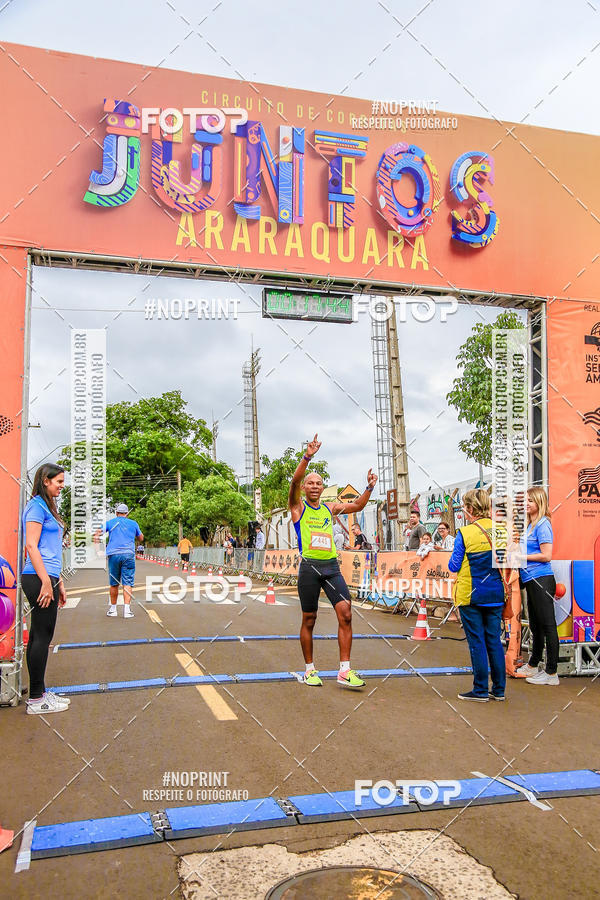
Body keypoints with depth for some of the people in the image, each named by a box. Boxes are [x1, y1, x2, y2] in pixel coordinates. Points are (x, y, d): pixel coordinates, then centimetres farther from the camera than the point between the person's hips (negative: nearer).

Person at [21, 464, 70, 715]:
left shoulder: (47, 507, 20)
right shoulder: (37, 506, -9)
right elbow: (31, 545, -17)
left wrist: (58, 583, 23)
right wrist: (46, 582, -20)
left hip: (47, 578, 10)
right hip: (38, 579, -10)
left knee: (38, 636, 13)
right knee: (42, 636, -5)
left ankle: (39, 693, 21)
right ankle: (36, 700, 3)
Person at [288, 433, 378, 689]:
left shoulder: (329, 508, 17)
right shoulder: (298, 507, 3)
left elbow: (357, 506, 23)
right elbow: (294, 481, -14)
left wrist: (369, 488, 6)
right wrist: (307, 457, -28)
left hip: (332, 566, 4)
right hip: (309, 567, -4)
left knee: (345, 614, -8)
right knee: (309, 620, 4)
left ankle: (344, 670, -2)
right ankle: (310, 669, 20)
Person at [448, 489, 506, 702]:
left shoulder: (465, 534, -13)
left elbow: (454, 566, -9)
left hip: (470, 595, -5)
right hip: (496, 594, 5)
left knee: (476, 641, 3)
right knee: (494, 640, 12)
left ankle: (481, 690, 8)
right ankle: (499, 689, 17)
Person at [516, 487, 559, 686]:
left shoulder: (542, 524, -12)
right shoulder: (530, 524, 16)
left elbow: (546, 556, -17)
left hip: (541, 580, -10)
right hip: (531, 580, 10)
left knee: (547, 625, -4)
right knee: (536, 625, 18)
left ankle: (551, 673, 2)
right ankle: (533, 666, 30)